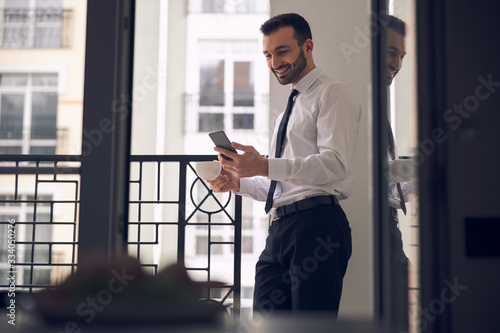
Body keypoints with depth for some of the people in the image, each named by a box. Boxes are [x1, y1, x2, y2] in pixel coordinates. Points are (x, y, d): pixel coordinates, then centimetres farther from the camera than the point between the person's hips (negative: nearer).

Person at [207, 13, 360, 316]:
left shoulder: (332, 94, 0)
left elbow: (336, 164, -16)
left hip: (316, 225, -9)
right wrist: (239, 182, 14)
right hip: (279, 229, 9)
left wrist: (265, 166, -25)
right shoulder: (290, 109, 29)